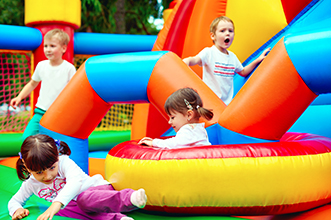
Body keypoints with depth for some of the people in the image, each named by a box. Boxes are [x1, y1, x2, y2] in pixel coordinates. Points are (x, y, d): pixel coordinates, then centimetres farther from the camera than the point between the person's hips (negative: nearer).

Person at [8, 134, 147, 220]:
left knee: (84, 199, -40)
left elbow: (75, 180, -36)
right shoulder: (31, 184, 1)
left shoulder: (64, 161, -17)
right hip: (74, 204, 4)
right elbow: (14, 201, 15)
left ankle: (130, 198, -59)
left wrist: (57, 203, -50)